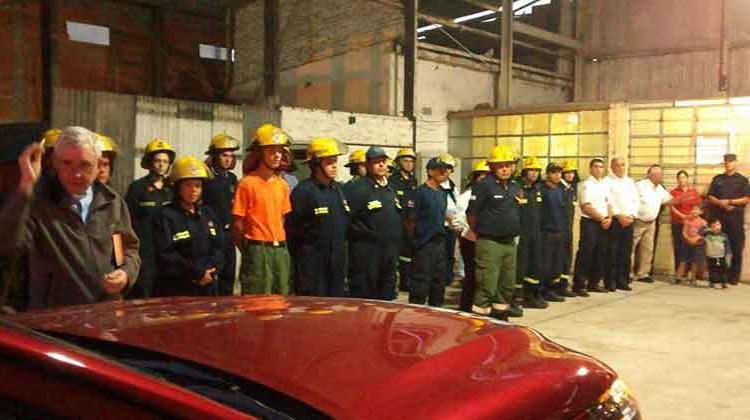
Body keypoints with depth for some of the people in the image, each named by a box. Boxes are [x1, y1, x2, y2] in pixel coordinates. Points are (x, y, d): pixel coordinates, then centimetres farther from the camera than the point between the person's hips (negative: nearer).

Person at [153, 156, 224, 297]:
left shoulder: (208, 213, 13)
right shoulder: (166, 216, -5)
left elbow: (218, 247, 8)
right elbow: (166, 255, -12)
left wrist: (212, 271, -9)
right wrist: (197, 273, -15)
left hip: (208, 288, 5)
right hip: (177, 290, -5)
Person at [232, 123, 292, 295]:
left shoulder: (282, 184, 10)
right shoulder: (247, 183, -9)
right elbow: (237, 224, -7)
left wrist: (280, 245, 11)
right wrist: (249, 252, 1)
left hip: (281, 250, 6)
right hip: (257, 250, -6)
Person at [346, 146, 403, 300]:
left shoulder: (390, 189, 17)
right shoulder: (358, 188, -10)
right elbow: (350, 221, -17)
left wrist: (396, 242, 13)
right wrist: (370, 235, -14)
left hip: (390, 254, 8)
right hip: (366, 256, -8)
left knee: (386, 298, 14)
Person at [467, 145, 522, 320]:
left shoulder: (515, 186, 12)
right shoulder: (485, 185, -11)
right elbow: (471, 214, -10)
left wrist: (513, 231, 16)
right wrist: (482, 233, 0)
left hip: (510, 242, 8)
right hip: (490, 243, -7)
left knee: (508, 284, 15)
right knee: (487, 285, -7)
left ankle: (501, 315, 29)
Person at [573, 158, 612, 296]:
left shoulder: (605, 185, 15)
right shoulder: (586, 185, -7)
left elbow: (608, 204, 15)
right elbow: (587, 207, -14)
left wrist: (609, 218, -3)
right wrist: (602, 219, -11)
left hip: (604, 224, 7)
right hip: (589, 222, -7)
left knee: (600, 254, 10)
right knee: (585, 255, -7)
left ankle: (593, 283, 20)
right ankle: (579, 285, -2)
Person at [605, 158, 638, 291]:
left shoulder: (630, 182, 18)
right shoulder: (608, 181, 0)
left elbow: (635, 200, 13)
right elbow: (608, 201, -10)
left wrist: (632, 215, -1)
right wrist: (619, 215, -14)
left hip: (629, 220, 5)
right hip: (614, 220, -5)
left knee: (626, 252, 5)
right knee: (612, 252, -5)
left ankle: (623, 281, 12)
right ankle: (610, 281, 0)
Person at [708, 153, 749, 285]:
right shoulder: (717, 179, 14)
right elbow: (710, 197, 10)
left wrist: (730, 202, -11)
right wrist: (720, 203, -9)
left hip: (736, 217, -2)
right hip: (719, 216, 2)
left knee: (737, 247, -3)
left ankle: (734, 275, 3)